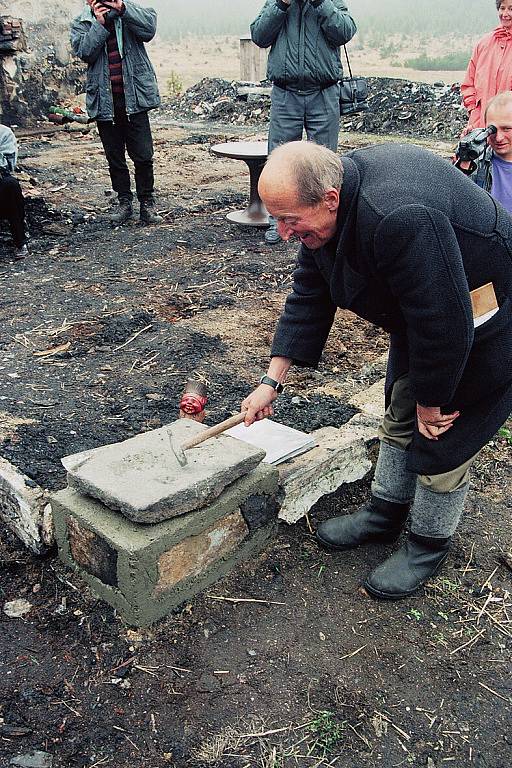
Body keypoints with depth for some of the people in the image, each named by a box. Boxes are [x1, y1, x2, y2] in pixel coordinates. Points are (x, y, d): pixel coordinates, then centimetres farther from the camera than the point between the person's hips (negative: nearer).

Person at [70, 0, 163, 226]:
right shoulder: (81, 23, 9)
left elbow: (149, 29, -12)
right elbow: (85, 52, -7)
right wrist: (99, 24, -12)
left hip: (134, 99, -2)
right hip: (105, 103, 2)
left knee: (143, 156, -4)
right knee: (115, 158, 9)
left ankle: (147, 203, 9)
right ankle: (124, 203, 21)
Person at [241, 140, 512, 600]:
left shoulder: (399, 217, -41)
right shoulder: (330, 203, -10)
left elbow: (443, 324, -34)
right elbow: (309, 296, -3)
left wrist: (431, 401, -19)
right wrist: (273, 380, -4)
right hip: (421, 316, 9)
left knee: (442, 438, 0)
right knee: (402, 417, 17)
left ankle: (429, 544, 22)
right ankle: (385, 514, 35)